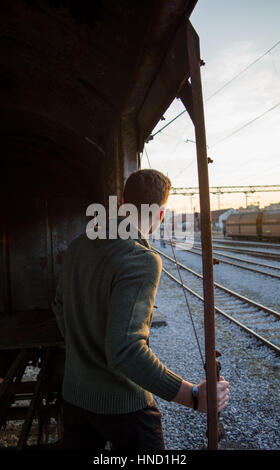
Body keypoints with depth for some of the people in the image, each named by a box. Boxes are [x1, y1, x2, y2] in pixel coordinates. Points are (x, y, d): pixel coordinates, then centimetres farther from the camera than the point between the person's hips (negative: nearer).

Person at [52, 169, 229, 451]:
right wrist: (194, 396, -27)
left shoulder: (78, 246, -2)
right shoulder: (142, 261, -26)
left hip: (73, 394, 6)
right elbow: (125, 349, -34)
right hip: (123, 405, -6)